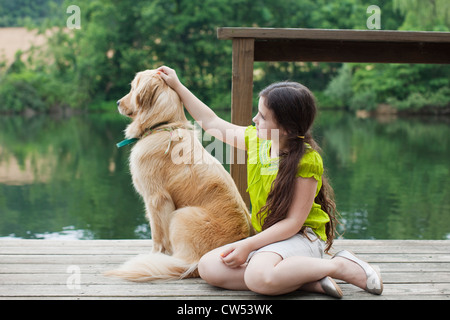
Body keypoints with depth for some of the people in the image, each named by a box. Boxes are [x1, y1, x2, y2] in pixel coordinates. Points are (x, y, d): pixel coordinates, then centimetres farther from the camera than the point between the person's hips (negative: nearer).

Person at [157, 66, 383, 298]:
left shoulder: (306, 160, -18)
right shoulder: (256, 139, 4)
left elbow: (293, 222, -18)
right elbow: (211, 122, 18)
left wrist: (248, 246, -20)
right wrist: (177, 86, 20)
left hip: (301, 238, -8)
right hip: (267, 238, 8)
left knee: (259, 277, -38)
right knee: (208, 267, -15)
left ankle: (340, 266, -14)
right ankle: (307, 281, -15)